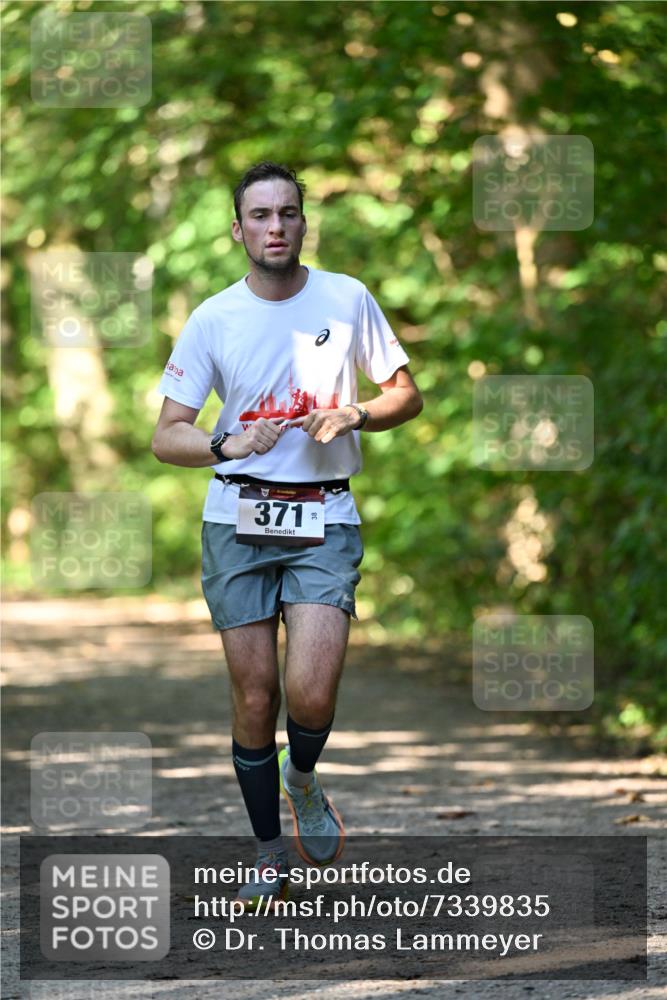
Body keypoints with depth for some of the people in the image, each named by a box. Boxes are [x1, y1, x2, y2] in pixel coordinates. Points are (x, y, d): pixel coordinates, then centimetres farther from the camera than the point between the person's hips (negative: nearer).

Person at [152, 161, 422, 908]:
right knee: (254, 699, 1)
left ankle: (303, 777, 18)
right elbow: (165, 437, 1)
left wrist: (354, 417, -9)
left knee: (311, 693, -16)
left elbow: (406, 396, 11)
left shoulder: (347, 300, 2)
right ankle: (269, 856, 18)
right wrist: (230, 444, -19)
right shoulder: (212, 320, 1)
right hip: (237, 518, 1)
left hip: (325, 518, -1)